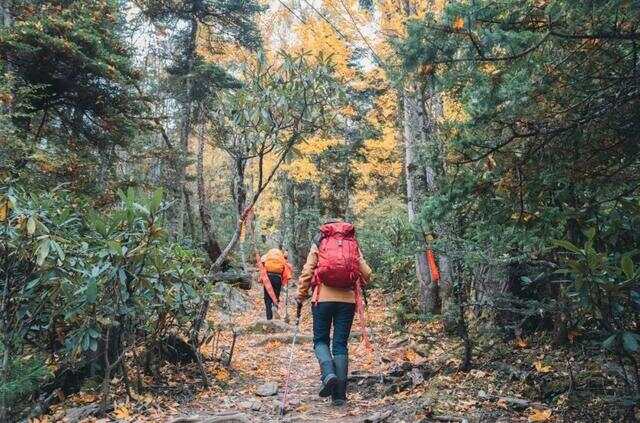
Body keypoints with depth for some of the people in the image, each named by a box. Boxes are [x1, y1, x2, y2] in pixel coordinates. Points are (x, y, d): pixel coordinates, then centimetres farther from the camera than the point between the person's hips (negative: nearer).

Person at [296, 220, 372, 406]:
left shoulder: (319, 244, 9)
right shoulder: (353, 245, 12)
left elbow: (307, 272, 1)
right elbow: (366, 273, 8)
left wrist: (301, 296, 10)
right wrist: (358, 287, 28)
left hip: (323, 298, -1)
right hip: (347, 299, 2)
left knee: (320, 340, 13)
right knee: (341, 344, 6)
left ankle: (328, 373, -14)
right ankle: (339, 394, 4)